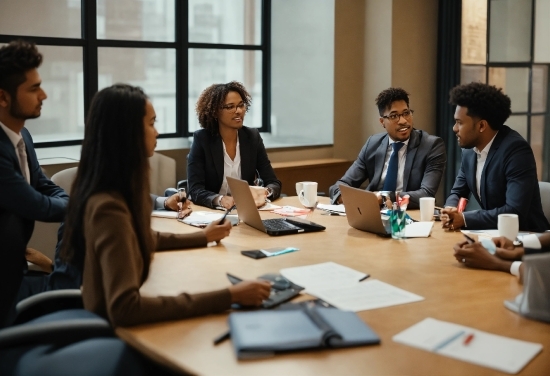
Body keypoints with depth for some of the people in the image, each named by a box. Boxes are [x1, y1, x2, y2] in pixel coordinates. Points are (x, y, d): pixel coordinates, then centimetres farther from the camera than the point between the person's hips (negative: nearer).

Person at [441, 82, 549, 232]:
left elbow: (515, 212, -27)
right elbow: (458, 192, 12)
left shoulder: (516, 150, -21)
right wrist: (450, 211, -10)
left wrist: (464, 219, -25)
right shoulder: (469, 149, 2)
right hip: (493, 232, 7)